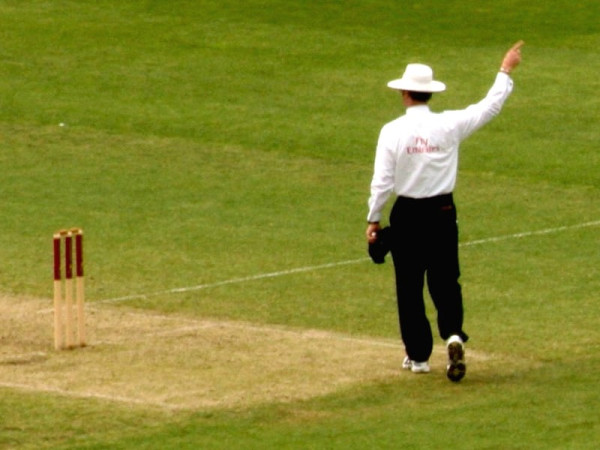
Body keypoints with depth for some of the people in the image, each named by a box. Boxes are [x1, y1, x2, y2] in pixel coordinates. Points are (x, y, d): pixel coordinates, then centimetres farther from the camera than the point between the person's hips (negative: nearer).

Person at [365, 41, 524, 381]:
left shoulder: (392, 131, -11)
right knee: (445, 281, 10)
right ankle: (454, 333, -16)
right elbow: (490, 107, 4)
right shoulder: (450, 125, -8)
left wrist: (373, 219, 2)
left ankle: (418, 355, 14)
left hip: (407, 215, -1)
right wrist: (506, 72, 16)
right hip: (442, 213, 1)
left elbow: (382, 182, -10)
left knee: (409, 287, 10)